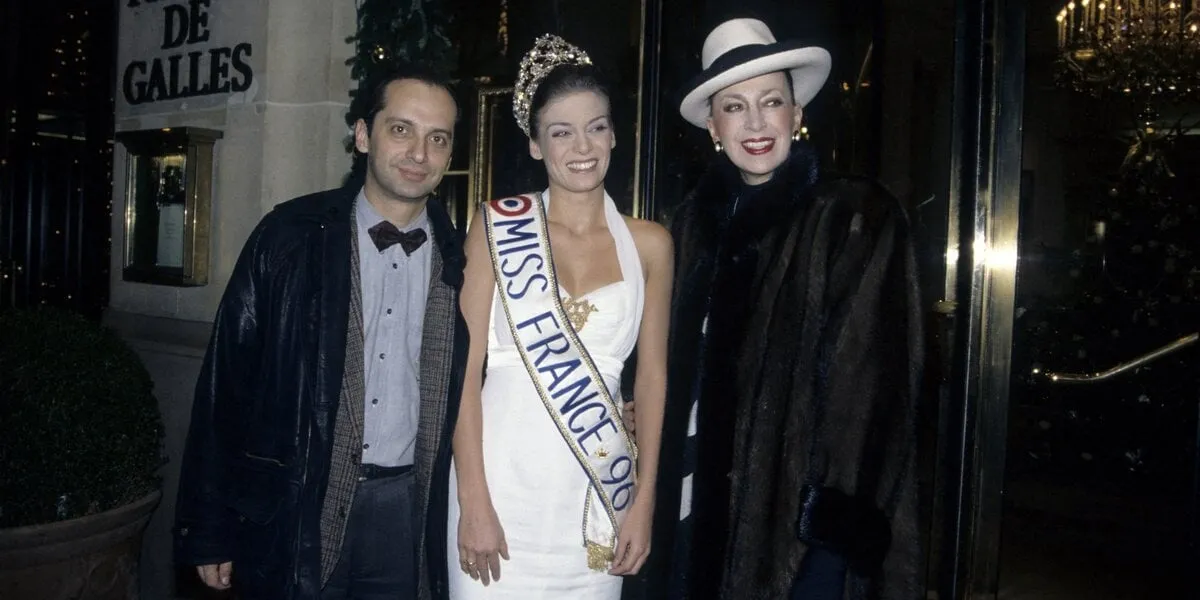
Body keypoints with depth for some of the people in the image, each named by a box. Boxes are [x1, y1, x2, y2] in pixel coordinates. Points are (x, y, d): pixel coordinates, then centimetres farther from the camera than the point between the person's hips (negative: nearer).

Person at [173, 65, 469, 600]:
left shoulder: (459, 260, 0)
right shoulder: (291, 236, -6)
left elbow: (471, 395, 6)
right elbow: (228, 379, -5)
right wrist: (212, 530, -4)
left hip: (408, 516, 2)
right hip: (297, 511, -1)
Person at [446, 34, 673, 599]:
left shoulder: (649, 244, 4)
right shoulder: (498, 226, -3)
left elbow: (652, 377, 6)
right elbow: (467, 367, -5)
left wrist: (644, 502, 2)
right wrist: (473, 503, -11)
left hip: (598, 492, 2)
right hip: (503, 482, -2)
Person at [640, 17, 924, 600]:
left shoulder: (859, 216, -8)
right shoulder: (696, 218, 7)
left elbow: (869, 386, -11)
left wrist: (837, 513, -15)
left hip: (803, 514, -4)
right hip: (703, 509, 5)